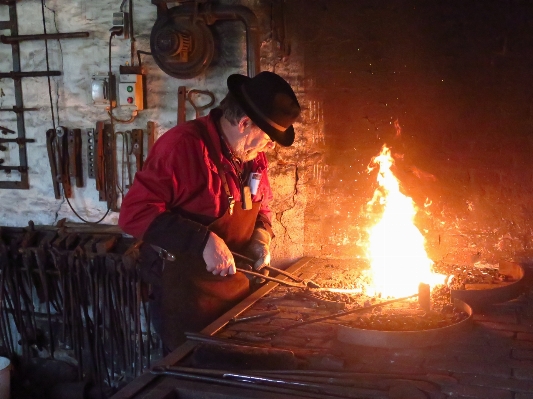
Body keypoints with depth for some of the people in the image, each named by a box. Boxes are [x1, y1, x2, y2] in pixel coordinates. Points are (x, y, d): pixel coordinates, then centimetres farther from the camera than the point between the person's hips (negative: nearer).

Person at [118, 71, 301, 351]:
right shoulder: (184, 144, -22)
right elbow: (135, 212, -26)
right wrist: (203, 241, -31)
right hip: (185, 299, -7)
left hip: (238, 291, 8)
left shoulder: (253, 155, 4)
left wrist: (261, 237, -3)